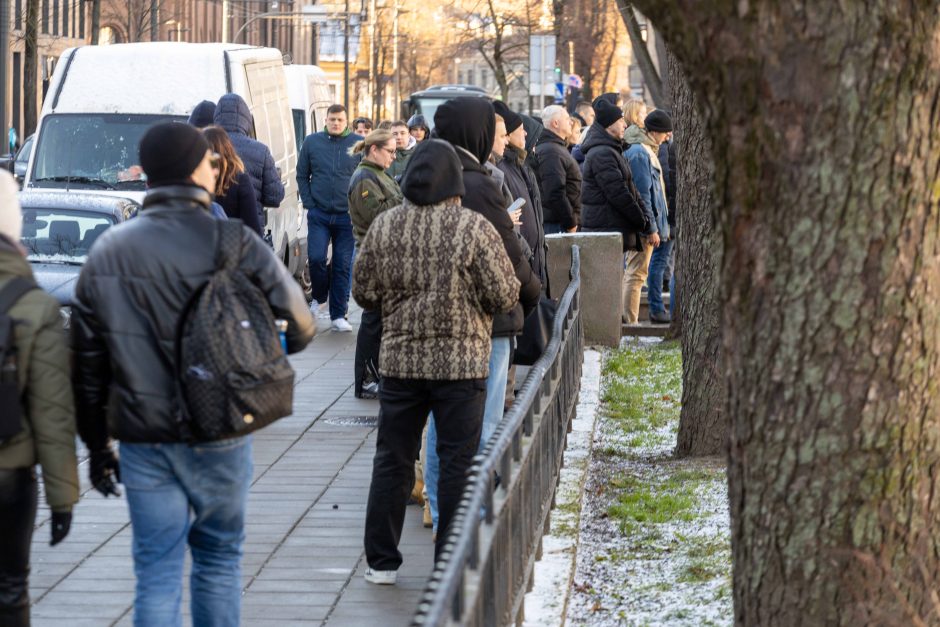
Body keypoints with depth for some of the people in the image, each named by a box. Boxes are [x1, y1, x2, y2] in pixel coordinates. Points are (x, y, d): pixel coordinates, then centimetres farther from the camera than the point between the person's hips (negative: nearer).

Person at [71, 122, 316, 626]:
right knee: (218, 559, 15)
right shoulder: (232, 243, -10)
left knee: (156, 574, 5)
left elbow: (86, 359, 5)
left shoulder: (106, 253, 2)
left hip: (141, 439, 2)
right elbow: (295, 317, -2)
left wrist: (96, 443, 14)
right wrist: (295, 340, 22)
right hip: (217, 434, -2)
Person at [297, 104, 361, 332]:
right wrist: (309, 203, 1)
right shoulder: (312, 142, 4)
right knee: (316, 259, -11)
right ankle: (320, 298, 15)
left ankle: (339, 315, 9)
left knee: (343, 266, 3)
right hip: (319, 215, 0)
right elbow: (302, 175, 10)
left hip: (347, 216, 0)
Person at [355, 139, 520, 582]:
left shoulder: (384, 226, -1)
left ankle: (381, 562, 16)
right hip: (461, 363, -3)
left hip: (399, 359, 3)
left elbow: (363, 292, 5)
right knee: (458, 462, 5)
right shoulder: (473, 228, -12)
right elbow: (505, 296, -10)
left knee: (392, 459, 11)